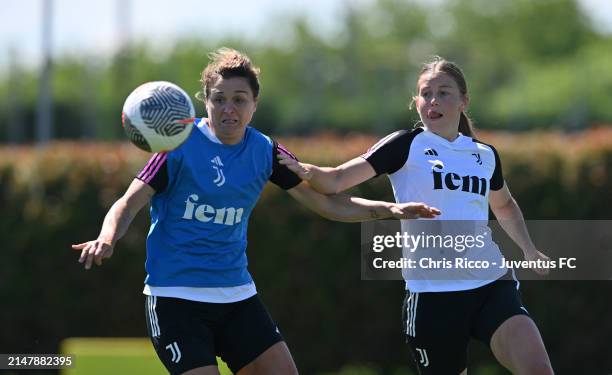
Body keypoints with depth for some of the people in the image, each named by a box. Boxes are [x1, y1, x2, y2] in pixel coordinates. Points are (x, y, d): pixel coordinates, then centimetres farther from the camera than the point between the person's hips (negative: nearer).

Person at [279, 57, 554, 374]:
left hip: (491, 285, 3)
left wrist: (528, 249, 25)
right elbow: (339, 180, -12)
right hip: (432, 293, -3)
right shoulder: (406, 145, -1)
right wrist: (308, 171, -30)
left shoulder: (486, 155, 12)